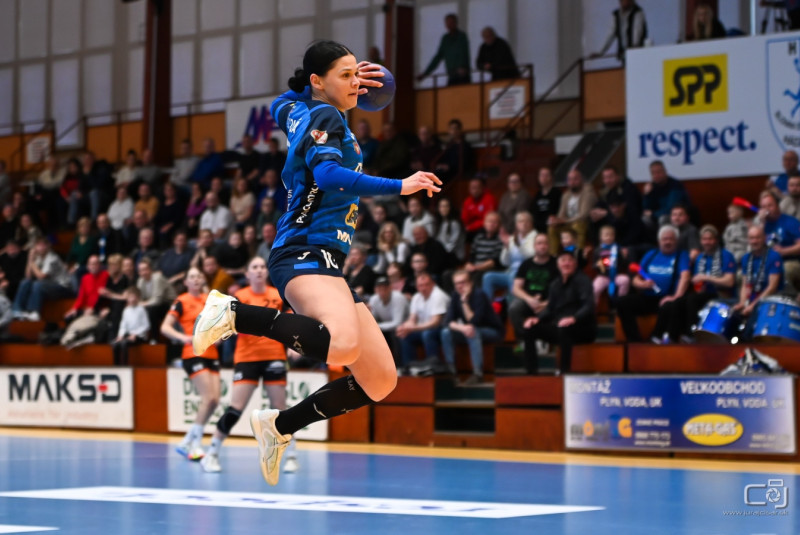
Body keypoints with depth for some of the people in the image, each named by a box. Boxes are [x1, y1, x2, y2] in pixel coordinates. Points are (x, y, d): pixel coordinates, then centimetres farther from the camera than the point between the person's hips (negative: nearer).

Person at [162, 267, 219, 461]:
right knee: (209, 398, -18)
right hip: (193, 355, -6)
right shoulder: (182, 301, -2)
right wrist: (183, 337, -26)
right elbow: (165, 327, -9)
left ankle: (186, 442, 10)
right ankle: (195, 445, -9)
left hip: (211, 354, 6)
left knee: (214, 400, -1)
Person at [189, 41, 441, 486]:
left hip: (326, 263, 10)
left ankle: (280, 425, 18)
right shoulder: (325, 117, -5)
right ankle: (235, 313, -22)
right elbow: (328, 174, -24)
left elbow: (281, 104, 44)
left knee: (380, 382, 8)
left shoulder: (300, 111, 20)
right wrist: (399, 186, -25)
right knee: (342, 344, -41)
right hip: (304, 253, -10)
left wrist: (343, 86, 43)